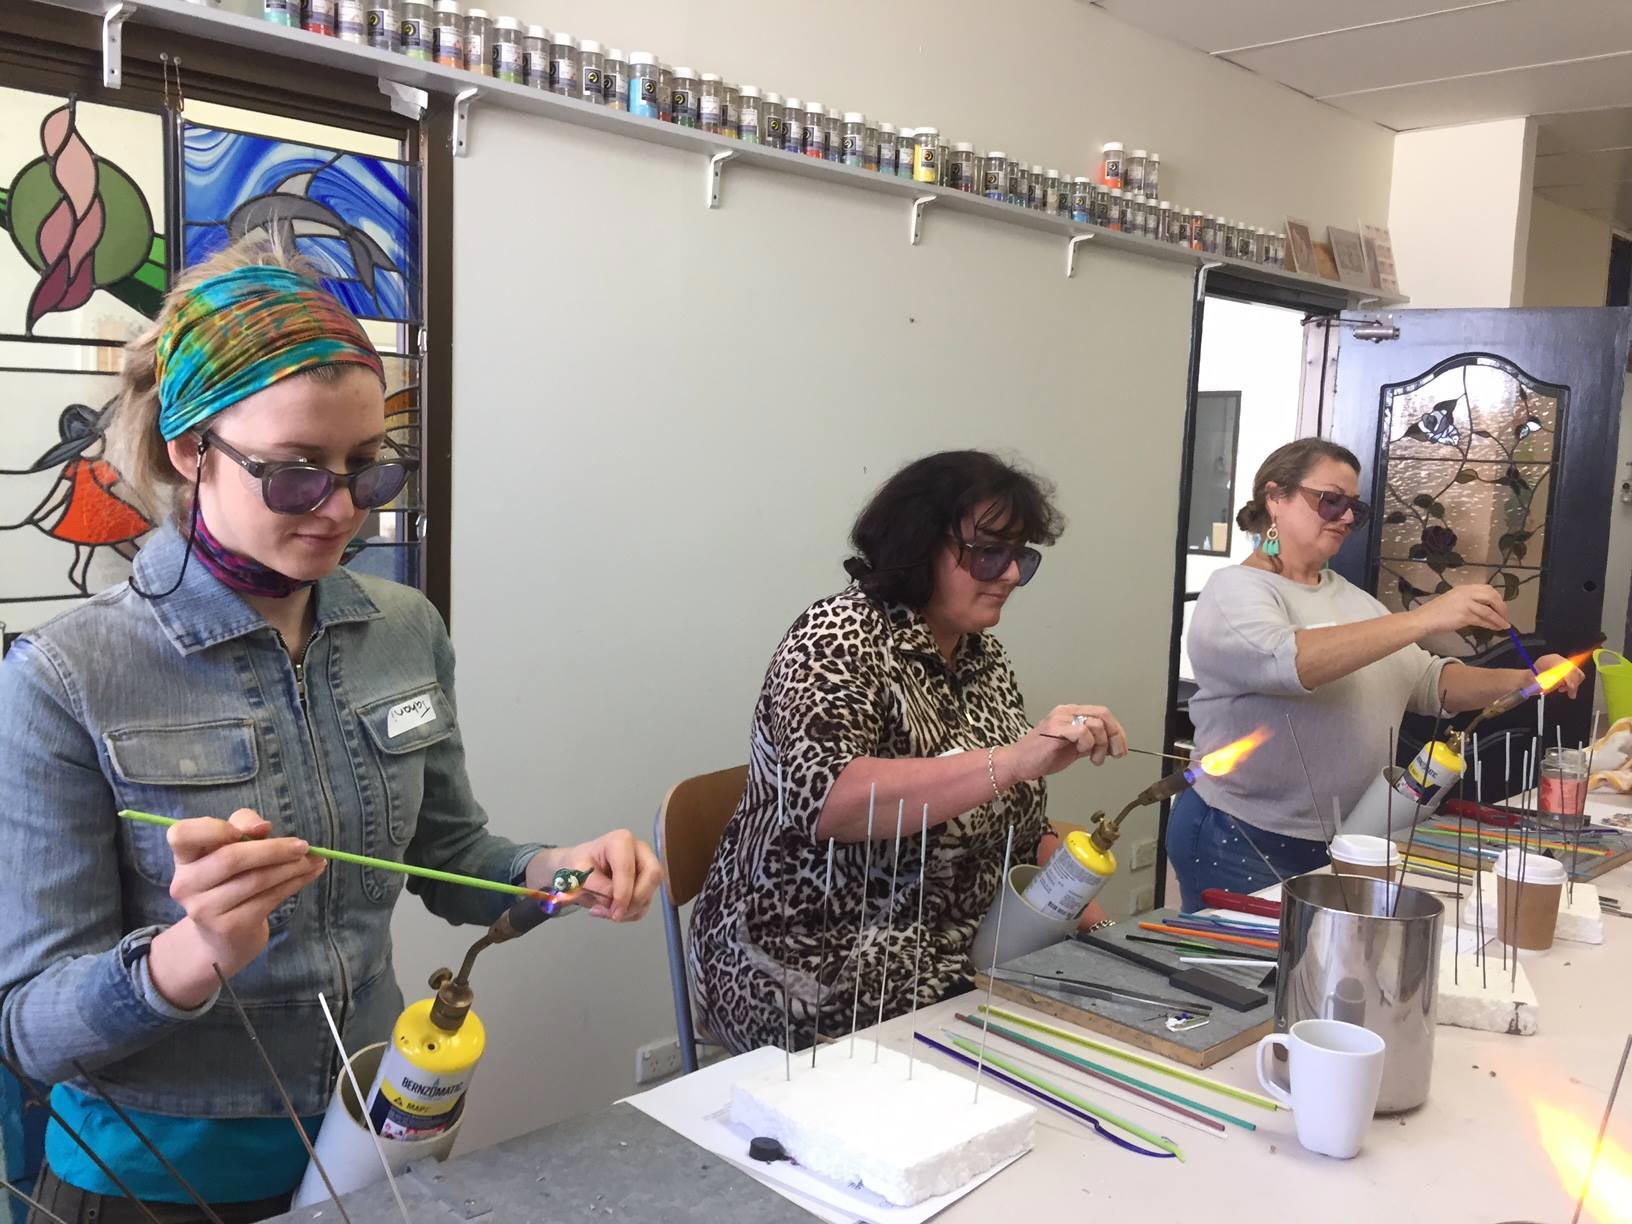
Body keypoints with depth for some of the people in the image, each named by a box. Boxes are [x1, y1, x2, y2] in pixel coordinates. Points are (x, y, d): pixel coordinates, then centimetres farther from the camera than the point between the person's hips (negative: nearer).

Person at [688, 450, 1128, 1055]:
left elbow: (1017, 825, 14)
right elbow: (824, 800, -31)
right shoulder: (840, 636, -14)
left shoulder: (987, 660, 6)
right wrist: (1014, 760, -36)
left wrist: (1093, 922, -1)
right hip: (816, 982, -7)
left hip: (954, 969, 7)